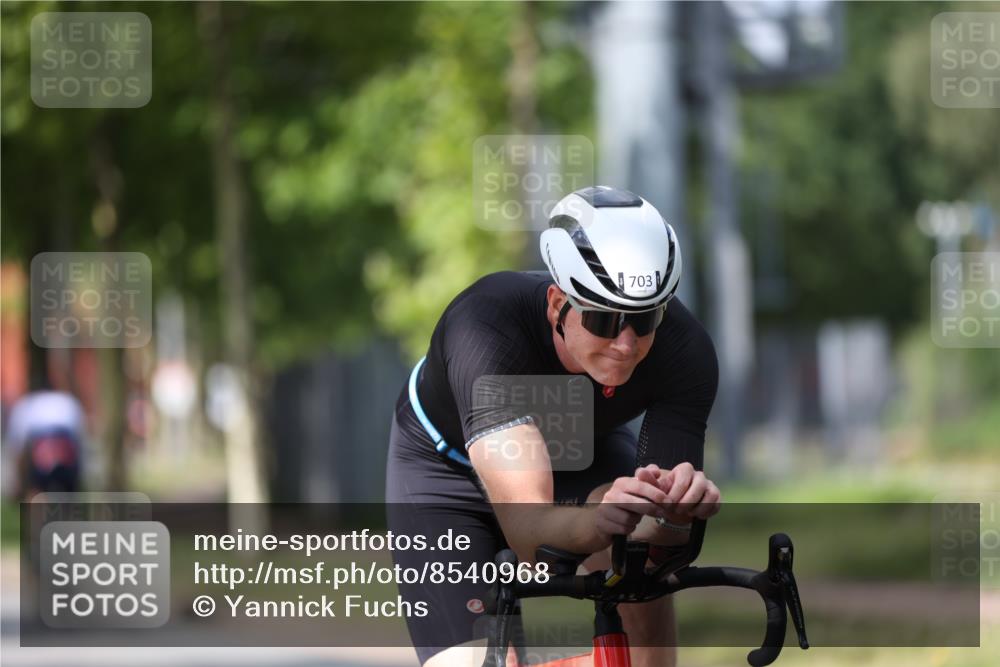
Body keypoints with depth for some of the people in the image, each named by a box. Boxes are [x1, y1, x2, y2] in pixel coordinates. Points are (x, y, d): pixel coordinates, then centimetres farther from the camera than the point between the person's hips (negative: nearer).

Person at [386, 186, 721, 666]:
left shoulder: (686, 351, -32)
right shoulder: (487, 326, -42)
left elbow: (663, 527, -33)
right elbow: (528, 528, -50)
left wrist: (679, 507, -56)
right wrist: (597, 521, -71)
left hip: (579, 447, 2)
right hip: (445, 461, -2)